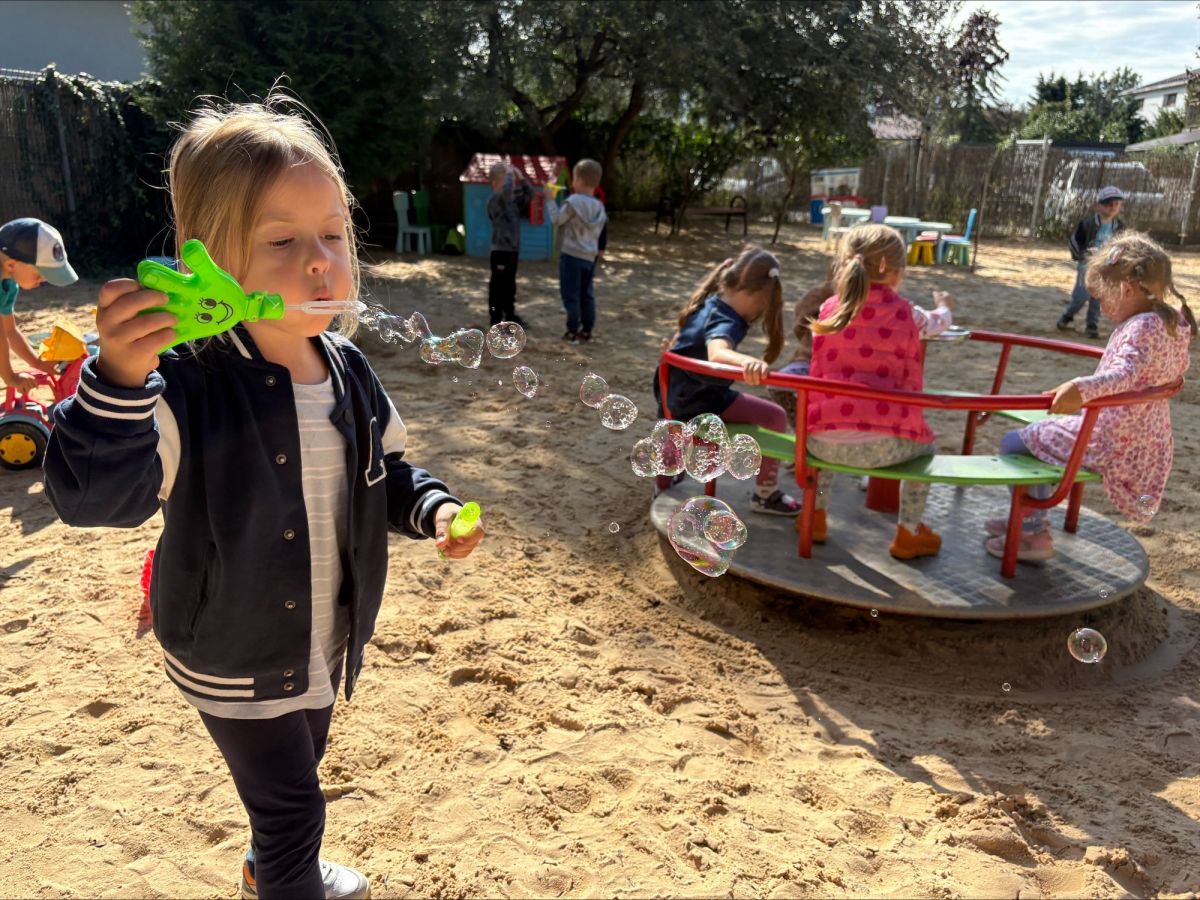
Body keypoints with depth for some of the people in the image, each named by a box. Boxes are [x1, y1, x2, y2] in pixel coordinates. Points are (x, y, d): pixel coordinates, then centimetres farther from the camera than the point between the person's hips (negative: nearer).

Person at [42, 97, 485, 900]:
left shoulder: (349, 372, -7)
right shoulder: (186, 388, -27)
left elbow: (385, 472, 6)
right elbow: (92, 494, -37)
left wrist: (433, 510, -12)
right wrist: (119, 378, -52)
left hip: (327, 645, 7)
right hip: (236, 664, -6)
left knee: (297, 776, 30)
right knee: (294, 805, 10)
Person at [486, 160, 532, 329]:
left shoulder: (513, 201, 11)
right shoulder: (494, 200, -13)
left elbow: (529, 194, 16)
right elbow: (506, 191, -33)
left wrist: (520, 177, 5)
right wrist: (509, 173, -18)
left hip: (513, 249, 8)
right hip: (500, 250, -8)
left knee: (510, 285, 17)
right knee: (498, 286, -1)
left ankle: (510, 316, 27)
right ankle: (496, 319, 5)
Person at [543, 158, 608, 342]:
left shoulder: (573, 201, -15)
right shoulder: (599, 206, 7)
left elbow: (557, 221, -7)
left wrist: (550, 199, 2)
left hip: (571, 255, -6)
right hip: (590, 257, 7)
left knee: (571, 295, -1)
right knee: (587, 295, 12)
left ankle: (572, 332, 1)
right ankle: (586, 331, 16)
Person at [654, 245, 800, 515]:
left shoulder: (709, 303, -1)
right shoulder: (727, 322, -29)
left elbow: (681, 340, 20)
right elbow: (717, 353, -55)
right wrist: (748, 362, -75)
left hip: (675, 393, 10)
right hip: (696, 403, -10)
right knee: (775, 417, -9)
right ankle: (765, 495, 7)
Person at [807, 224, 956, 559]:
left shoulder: (830, 310, 7)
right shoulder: (905, 313, 3)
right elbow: (935, 324, 26)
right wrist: (944, 308, 50)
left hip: (824, 441, 2)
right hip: (881, 445, -2)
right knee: (923, 444, 30)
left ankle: (816, 514, 37)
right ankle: (909, 533, 30)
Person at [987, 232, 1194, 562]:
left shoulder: (1142, 328, -23)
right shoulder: (1172, 324, 5)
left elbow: (1124, 373, -40)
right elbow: (1179, 366, 24)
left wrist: (1081, 388, -56)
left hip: (1110, 442, -10)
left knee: (1013, 443, -2)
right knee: (1043, 435, 28)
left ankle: (1034, 534, 5)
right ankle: (1032, 518, 35)